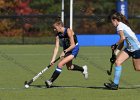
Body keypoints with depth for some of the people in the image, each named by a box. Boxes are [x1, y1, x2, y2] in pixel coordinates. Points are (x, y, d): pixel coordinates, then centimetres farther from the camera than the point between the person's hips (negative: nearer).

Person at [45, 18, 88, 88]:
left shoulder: (68, 31, -26)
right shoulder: (58, 34, -8)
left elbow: (73, 45, -25)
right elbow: (56, 47, -9)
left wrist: (64, 52, -27)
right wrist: (53, 59, -16)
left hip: (74, 49, -8)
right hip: (66, 50, 8)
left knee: (60, 64, -21)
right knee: (69, 67, 23)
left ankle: (50, 81, -22)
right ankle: (83, 69, 49)